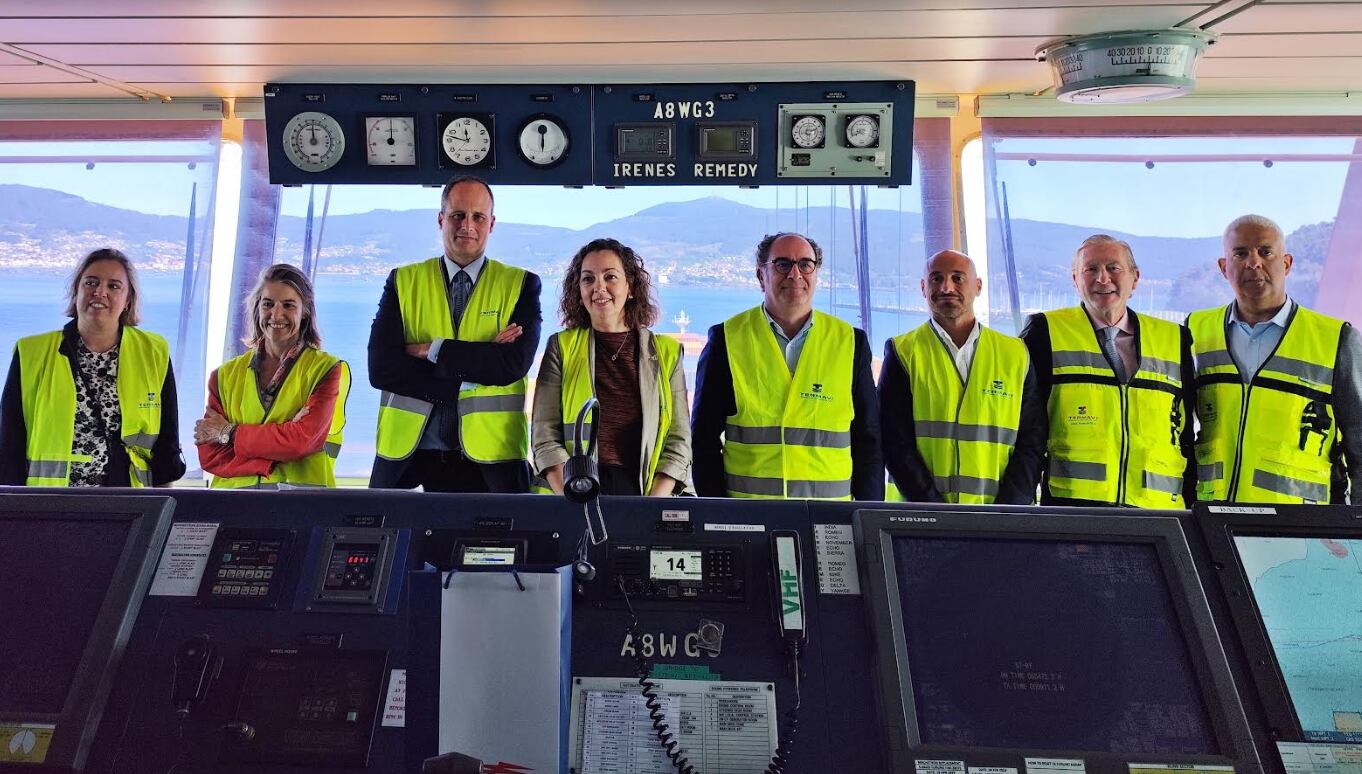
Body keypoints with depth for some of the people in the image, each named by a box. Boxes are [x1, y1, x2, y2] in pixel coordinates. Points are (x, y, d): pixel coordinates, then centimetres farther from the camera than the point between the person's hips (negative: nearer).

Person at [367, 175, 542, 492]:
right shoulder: (403, 282, 7)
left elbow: (514, 364, -12)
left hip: (489, 459, -1)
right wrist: (476, 363, -12)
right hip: (407, 454, 2)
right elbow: (380, 368, -6)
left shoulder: (521, 285, 3)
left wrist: (433, 350, -11)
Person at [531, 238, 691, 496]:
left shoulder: (667, 352, 11)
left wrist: (652, 510, -6)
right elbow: (545, 437, 4)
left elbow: (678, 441, 8)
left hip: (641, 493, 1)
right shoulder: (561, 347, 10)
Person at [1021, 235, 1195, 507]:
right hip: (1070, 505, -3)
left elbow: (1186, 433, 20)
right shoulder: (1045, 331, 6)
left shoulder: (1174, 339, 16)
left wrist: (1189, 505, 13)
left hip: (1157, 507, 3)